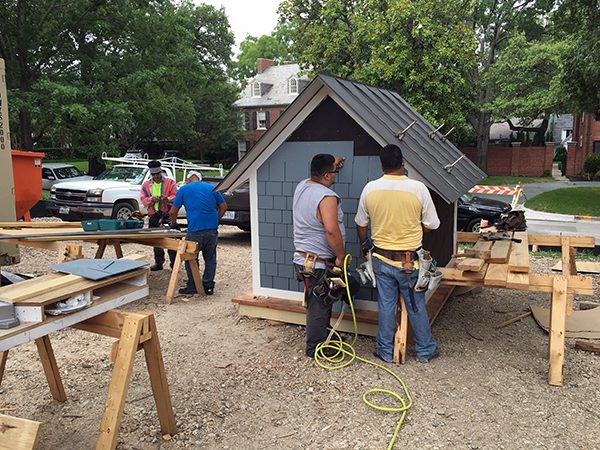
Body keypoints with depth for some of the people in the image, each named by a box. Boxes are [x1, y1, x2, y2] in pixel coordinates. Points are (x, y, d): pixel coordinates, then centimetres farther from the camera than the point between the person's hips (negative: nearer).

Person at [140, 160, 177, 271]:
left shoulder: (170, 182, 5)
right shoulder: (146, 185, 14)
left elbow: (175, 196, -3)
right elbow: (143, 199, 5)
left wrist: (167, 199, -24)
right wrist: (151, 199, -16)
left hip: (167, 215, -4)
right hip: (153, 216, 4)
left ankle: (174, 263, -3)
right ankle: (159, 262, 21)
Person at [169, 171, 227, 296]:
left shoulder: (184, 189, 7)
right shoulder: (212, 188, 14)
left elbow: (173, 212, 8)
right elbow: (223, 206, 12)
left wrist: (173, 223, 25)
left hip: (195, 230, -3)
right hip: (212, 229, 3)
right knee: (210, 259, 13)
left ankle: (192, 287, 15)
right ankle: (208, 286, 18)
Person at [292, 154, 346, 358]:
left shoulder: (302, 186, 6)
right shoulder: (327, 197, -23)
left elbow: (317, 178, 31)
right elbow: (332, 230, -31)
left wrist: (332, 164, 39)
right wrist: (341, 256, -19)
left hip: (303, 257, 9)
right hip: (319, 262, -9)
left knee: (319, 303, 22)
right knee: (319, 306, 4)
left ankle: (323, 337, 37)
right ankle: (314, 348, 16)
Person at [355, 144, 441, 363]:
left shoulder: (370, 188, -6)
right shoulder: (418, 188, -13)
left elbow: (361, 224, 5)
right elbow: (431, 225, -5)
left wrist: (363, 244, 24)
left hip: (382, 259, 2)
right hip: (409, 261, -2)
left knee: (386, 305, 13)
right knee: (416, 306, 13)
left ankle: (386, 350, 25)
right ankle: (425, 350, 28)